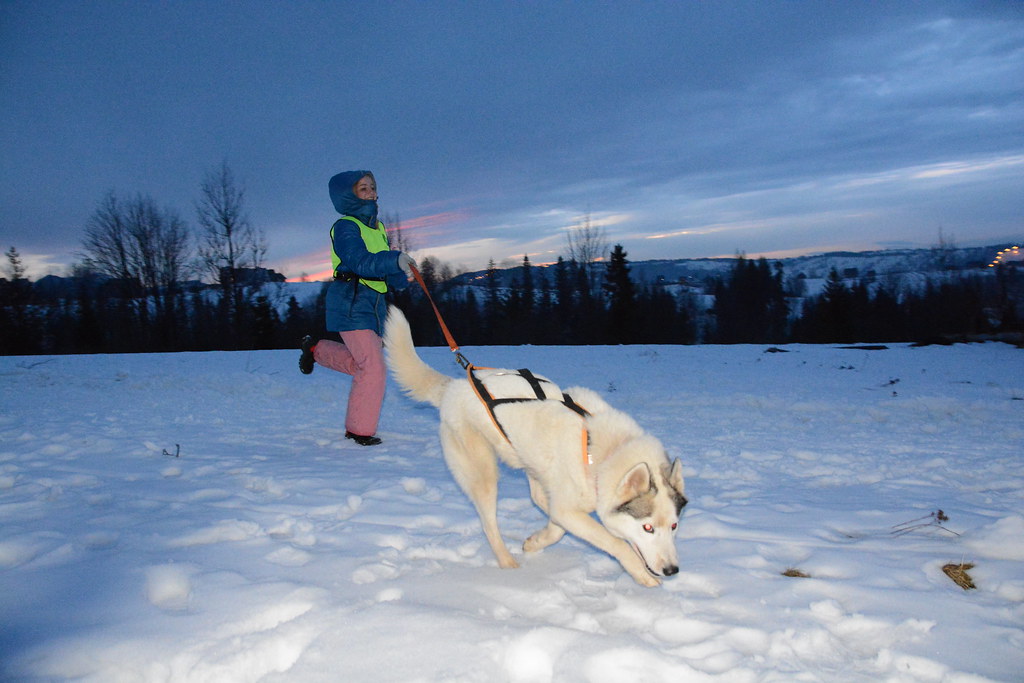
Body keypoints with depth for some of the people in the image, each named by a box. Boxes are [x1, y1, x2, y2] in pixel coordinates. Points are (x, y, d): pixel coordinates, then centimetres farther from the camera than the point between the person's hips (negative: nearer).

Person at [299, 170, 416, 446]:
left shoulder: (378, 227, 16)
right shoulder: (345, 227, -10)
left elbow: (384, 268, 16)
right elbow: (360, 262, -26)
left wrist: (401, 275, -5)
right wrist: (394, 259, -41)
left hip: (374, 304, 8)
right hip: (352, 304, -8)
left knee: (364, 363, 20)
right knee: (373, 367, -11)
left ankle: (315, 349, 42)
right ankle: (360, 430, 4)